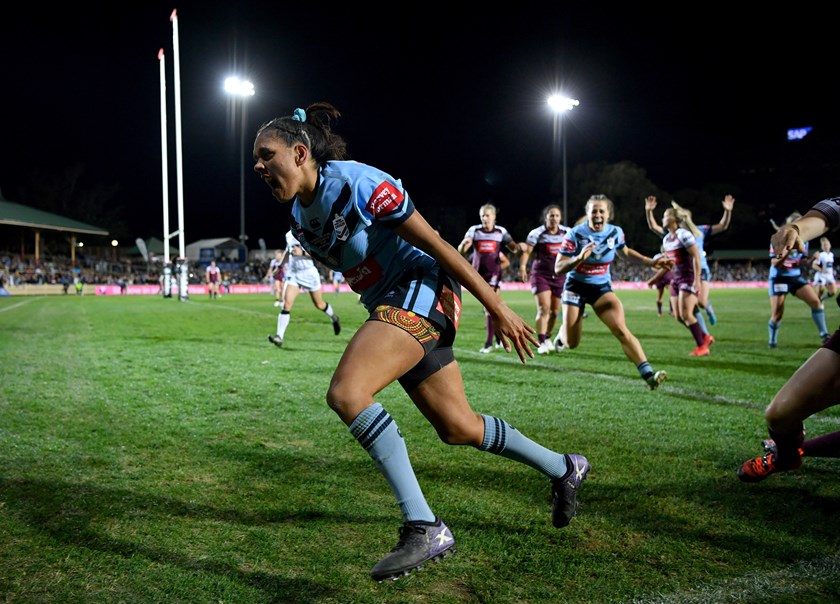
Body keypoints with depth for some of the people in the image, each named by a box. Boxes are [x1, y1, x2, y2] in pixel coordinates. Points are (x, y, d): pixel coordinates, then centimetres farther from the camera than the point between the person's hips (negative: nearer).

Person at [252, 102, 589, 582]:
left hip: (422, 291, -9)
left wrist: (497, 308, -14)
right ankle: (564, 469, 35)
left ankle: (425, 529, -22)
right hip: (390, 306, 9)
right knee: (458, 428, 12)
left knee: (345, 393, -26)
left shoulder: (356, 182, -16)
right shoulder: (299, 217, 9)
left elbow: (436, 244, -16)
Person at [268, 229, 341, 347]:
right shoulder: (289, 235, 6)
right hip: (293, 273, 4)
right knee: (287, 303, -13)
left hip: (309, 273, -4)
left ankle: (334, 318, 44)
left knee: (319, 304, 11)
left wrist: (302, 253, -27)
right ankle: (279, 336, -15)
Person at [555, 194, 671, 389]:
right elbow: (558, 268, -17)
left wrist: (651, 262, 7)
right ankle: (562, 334, 42)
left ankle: (648, 374, -26)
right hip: (576, 287, -2)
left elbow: (625, 252, 17)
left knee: (621, 329, -21)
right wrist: (579, 258, -36)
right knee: (571, 344, 3)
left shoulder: (616, 232, -6)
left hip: (602, 287, 2)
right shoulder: (575, 234, -17)